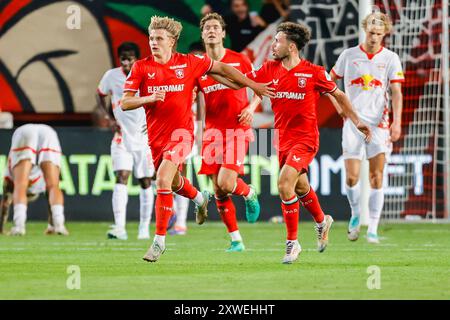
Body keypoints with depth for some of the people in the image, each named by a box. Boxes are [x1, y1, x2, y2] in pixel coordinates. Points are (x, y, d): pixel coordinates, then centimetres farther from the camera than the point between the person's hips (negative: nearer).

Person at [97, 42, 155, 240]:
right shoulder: (112, 76, -4)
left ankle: (144, 228, 21)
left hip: (145, 138, 0)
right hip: (122, 137, 0)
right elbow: (100, 94, 15)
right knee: (121, 178, -16)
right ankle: (119, 228, -24)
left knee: (145, 182, 9)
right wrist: (109, 118, 2)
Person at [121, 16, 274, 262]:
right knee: (174, 182, 21)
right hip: (155, 135, 4)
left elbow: (222, 69, 10)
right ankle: (199, 198, 58)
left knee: (163, 180, -21)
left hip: (181, 131, -4)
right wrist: (148, 98, -25)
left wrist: (254, 86, 12)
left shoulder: (188, 63, -5)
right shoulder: (141, 67, -3)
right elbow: (125, 103, -6)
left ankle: (159, 240, -13)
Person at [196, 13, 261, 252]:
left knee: (226, 184, -18)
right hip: (213, 131, 3)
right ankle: (236, 240, 10)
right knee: (218, 190, -1)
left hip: (237, 129, -3)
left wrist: (251, 107, -7)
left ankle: (249, 193, 17)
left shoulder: (239, 60, 1)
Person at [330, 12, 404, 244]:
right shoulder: (349, 55, 5)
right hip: (353, 122, 0)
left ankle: (372, 229, 0)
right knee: (352, 177, -6)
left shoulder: (390, 58, 2)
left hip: (379, 122, 0)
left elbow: (396, 92, -4)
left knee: (376, 178, -5)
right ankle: (355, 214, 21)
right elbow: (331, 81, 18)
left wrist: (397, 122, -14)